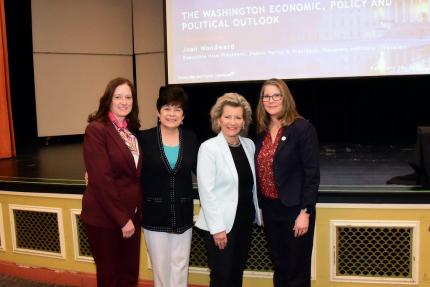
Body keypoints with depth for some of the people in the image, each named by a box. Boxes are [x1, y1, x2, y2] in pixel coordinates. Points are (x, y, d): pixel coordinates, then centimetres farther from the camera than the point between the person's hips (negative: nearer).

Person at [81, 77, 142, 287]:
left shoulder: (131, 130, 8)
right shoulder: (96, 129, -14)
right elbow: (101, 179, -19)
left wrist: (133, 214, 6)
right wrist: (122, 219, -16)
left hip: (131, 215, 6)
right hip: (104, 217, -6)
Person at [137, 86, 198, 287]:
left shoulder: (190, 138, 0)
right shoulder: (144, 138, -7)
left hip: (183, 213, 2)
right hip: (155, 213, -2)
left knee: (180, 265, 13)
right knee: (160, 266, 12)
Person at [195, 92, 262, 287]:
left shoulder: (249, 145, 5)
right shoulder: (209, 147, -12)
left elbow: (252, 184, 11)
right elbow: (206, 191, -15)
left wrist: (257, 214, 9)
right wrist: (217, 227, -17)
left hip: (245, 221, 6)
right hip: (221, 223, -5)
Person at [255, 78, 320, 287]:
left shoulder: (302, 128, -12)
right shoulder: (262, 131, 6)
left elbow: (312, 174, -14)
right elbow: (261, 172, 9)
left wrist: (305, 212, -17)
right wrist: (261, 206, 10)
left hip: (294, 209, -5)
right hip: (269, 208, 6)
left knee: (297, 269, 8)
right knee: (279, 266, 19)